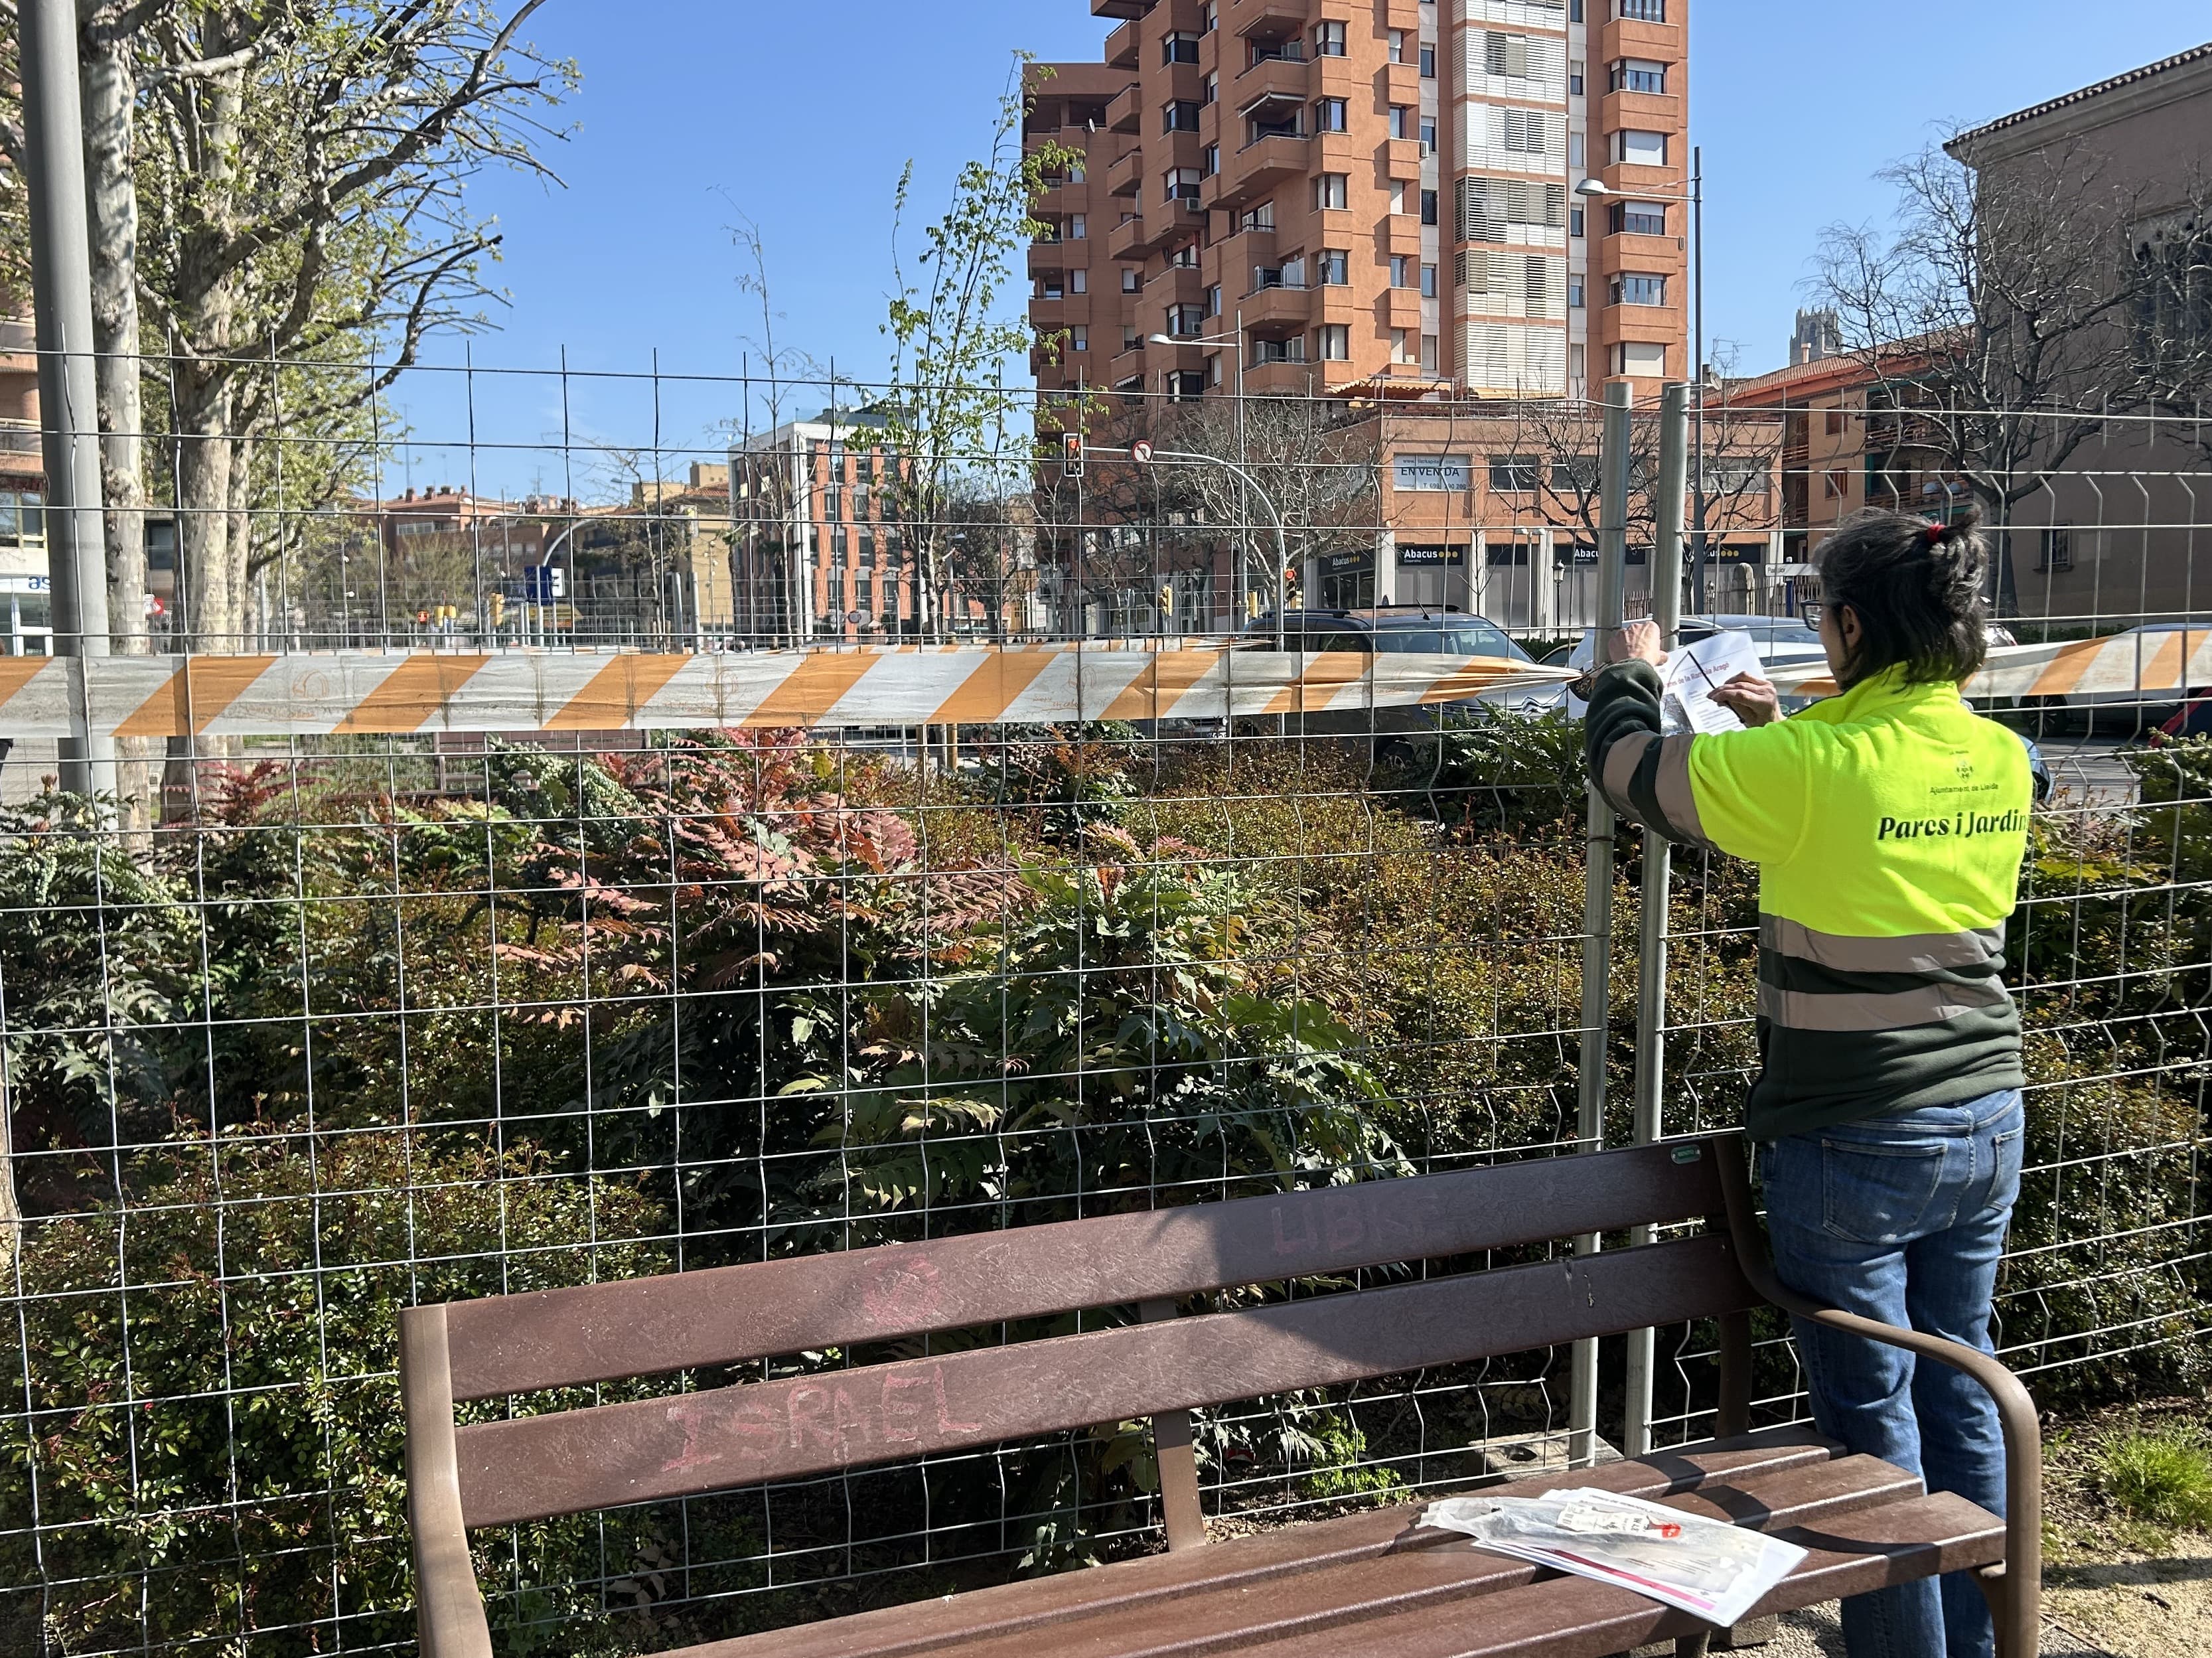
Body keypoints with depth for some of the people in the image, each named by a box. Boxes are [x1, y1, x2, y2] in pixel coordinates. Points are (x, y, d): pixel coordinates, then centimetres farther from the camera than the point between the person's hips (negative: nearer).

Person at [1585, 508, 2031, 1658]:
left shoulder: (1813, 766, -20)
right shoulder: (2000, 759, 0)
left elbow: (1628, 768, -6)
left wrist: (1630, 675, 13)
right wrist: (1785, 731, 21)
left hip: (1852, 1141, -7)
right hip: (1985, 1123, 7)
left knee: (1870, 1415, 6)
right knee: (1959, 1393, 18)